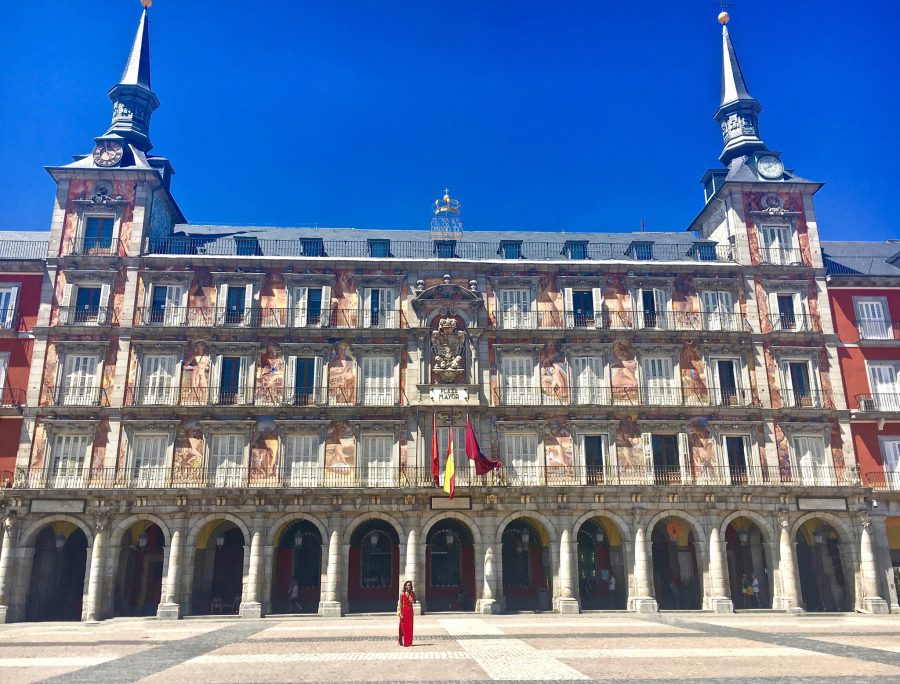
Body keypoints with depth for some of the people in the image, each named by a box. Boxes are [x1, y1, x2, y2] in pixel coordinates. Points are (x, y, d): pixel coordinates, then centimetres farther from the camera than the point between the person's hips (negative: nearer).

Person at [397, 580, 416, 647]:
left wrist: (412, 601, -12)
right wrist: (400, 613, -12)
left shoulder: (412, 593, 4)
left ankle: (409, 642, 14)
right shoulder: (402, 594, -6)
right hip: (404, 610, -4)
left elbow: (414, 601, 12)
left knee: (410, 627, 6)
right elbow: (400, 604, -6)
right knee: (404, 626, 0)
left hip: (410, 611, 4)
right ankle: (403, 642, 8)